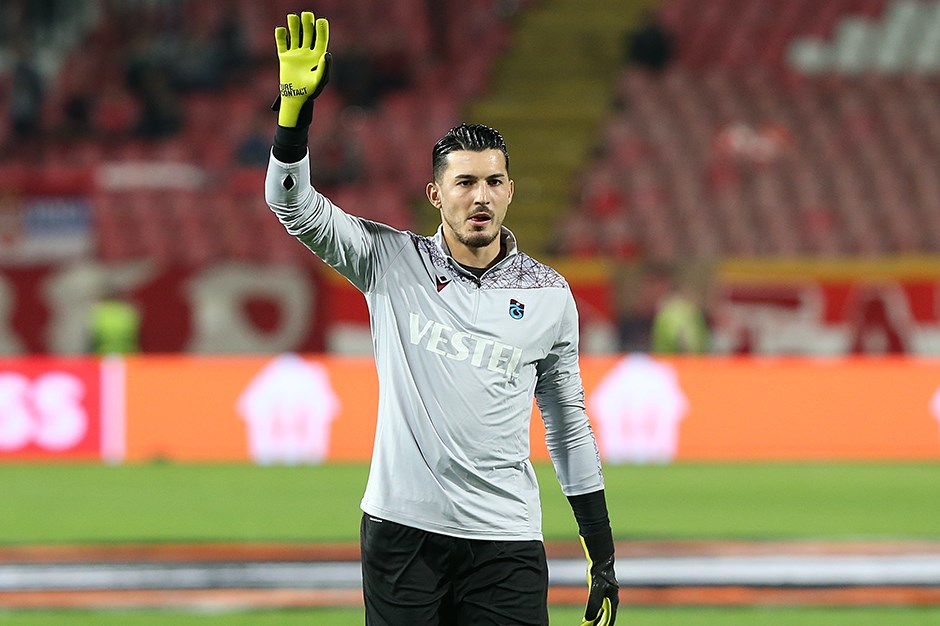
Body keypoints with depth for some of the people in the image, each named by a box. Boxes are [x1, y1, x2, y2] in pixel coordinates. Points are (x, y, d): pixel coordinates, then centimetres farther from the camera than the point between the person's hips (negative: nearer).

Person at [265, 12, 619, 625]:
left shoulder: (549, 294, 7)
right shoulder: (392, 262, 5)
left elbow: (569, 424, 12)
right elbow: (294, 204, -3)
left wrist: (603, 558, 10)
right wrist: (297, 101, -18)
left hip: (505, 541, 1)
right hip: (401, 531, 0)